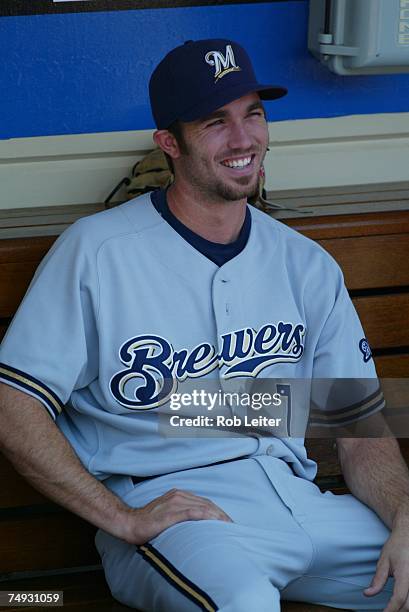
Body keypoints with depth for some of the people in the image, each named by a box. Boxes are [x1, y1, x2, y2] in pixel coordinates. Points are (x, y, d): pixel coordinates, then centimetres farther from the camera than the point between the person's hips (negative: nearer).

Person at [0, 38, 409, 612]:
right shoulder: (95, 251, 0)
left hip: (294, 496, 5)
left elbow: (361, 428, 13)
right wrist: (124, 518, -13)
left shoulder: (307, 266, 15)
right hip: (164, 509, -5)